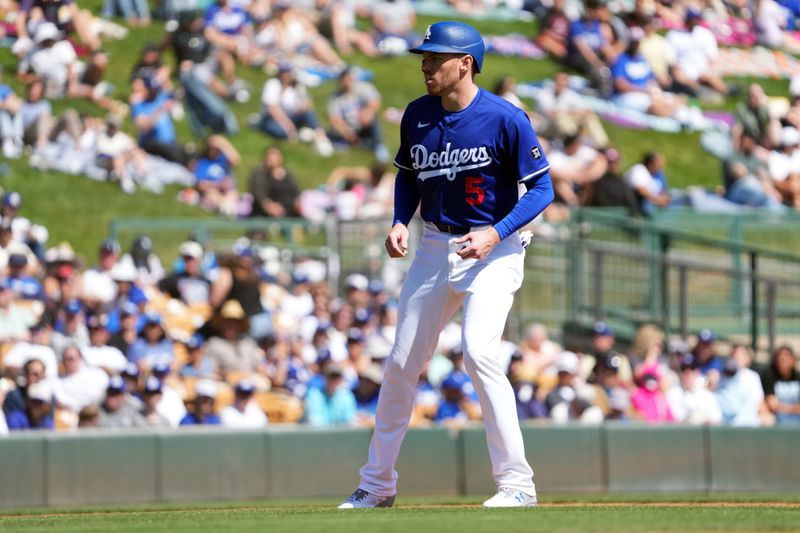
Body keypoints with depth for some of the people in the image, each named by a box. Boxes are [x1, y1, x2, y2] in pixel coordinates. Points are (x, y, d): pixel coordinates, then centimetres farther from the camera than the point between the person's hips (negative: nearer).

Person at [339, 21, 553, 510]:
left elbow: (541, 189, -12)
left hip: (493, 250, -6)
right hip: (435, 247, 6)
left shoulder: (505, 119, -15)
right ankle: (377, 484, 22)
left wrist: (495, 234, -23)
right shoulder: (417, 116, 2)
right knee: (402, 364, 8)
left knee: (479, 350, -24)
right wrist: (400, 222, 1)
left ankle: (517, 482, -16)